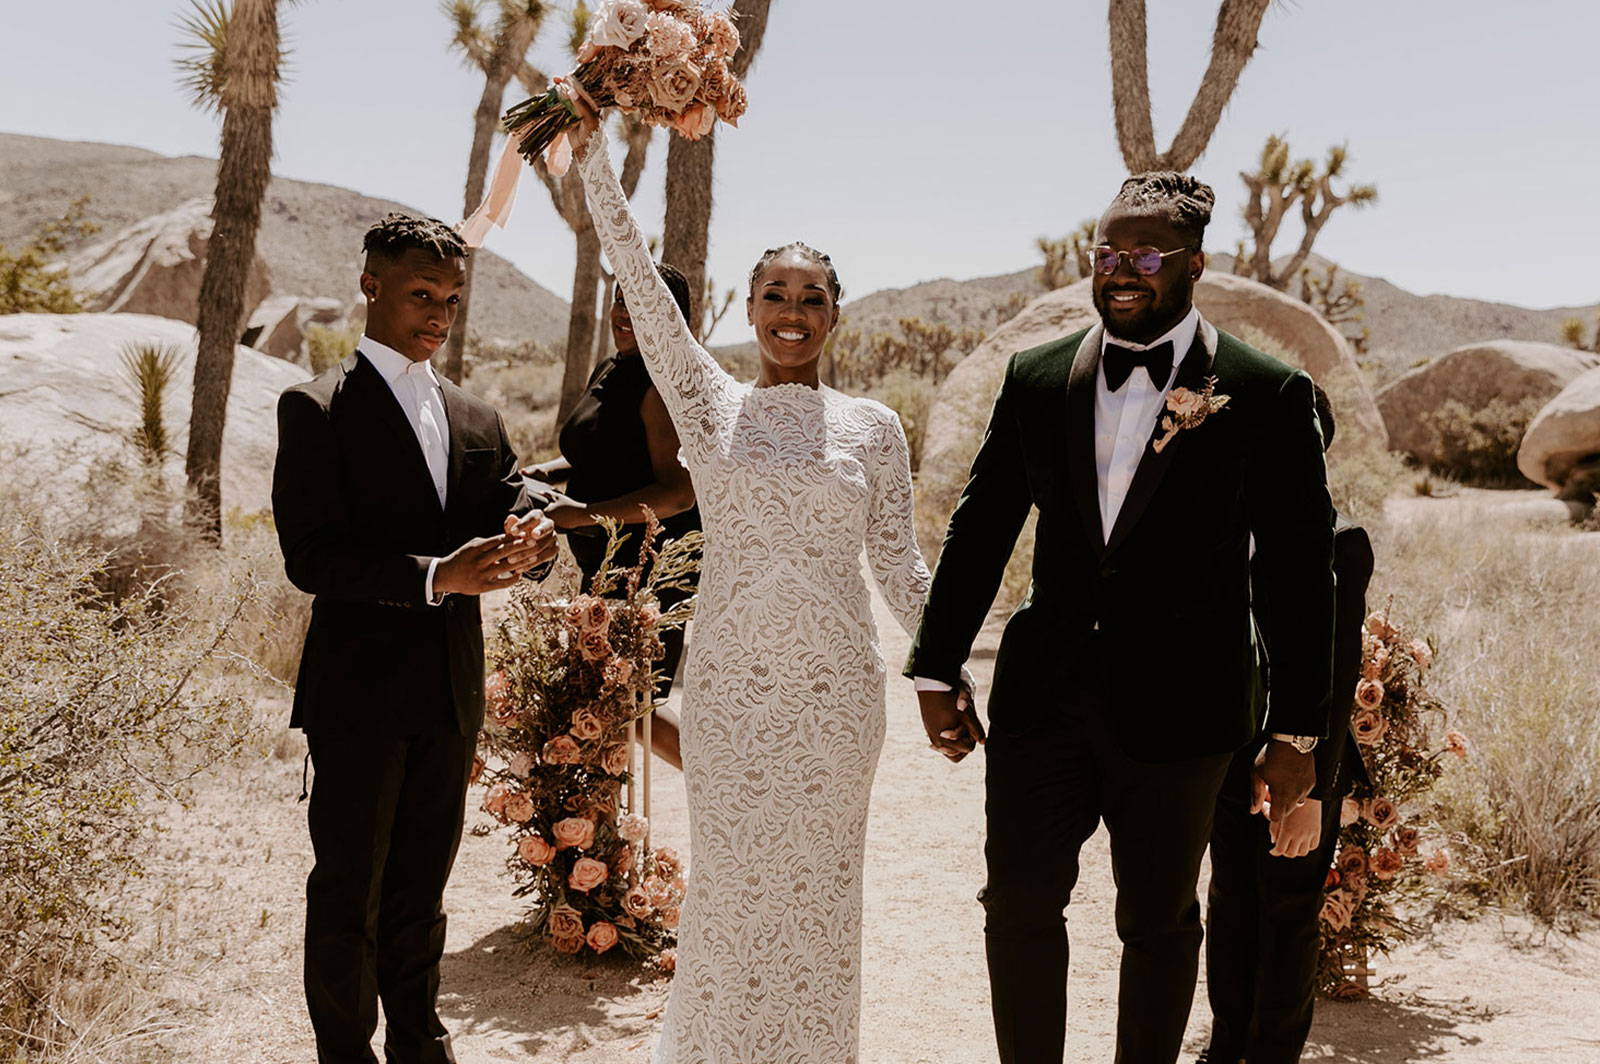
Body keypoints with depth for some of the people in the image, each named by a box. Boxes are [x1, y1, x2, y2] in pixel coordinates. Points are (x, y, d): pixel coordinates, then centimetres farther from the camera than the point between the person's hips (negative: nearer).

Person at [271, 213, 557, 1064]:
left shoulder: (477, 419, 11)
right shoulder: (317, 409, -7)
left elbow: (514, 514, 7)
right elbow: (311, 556, -16)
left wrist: (529, 542, -18)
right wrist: (437, 574, -28)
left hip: (451, 695, 6)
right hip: (360, 692, -5)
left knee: (422, 882, 18)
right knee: (348, 890, 6)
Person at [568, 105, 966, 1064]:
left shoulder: (874, 426, 4)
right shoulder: (708, 402, 3)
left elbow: (900, 563, 7)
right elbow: (639, 278, -4)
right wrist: (594, 145, -10)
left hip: (837, 687, 1)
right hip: (729, 684, 0)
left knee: (821, 885, 9)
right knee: (729, 884, 6)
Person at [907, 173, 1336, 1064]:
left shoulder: (1268, 395, -5)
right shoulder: (1036, 378, 5)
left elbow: (1305, 572, -3)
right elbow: (981, 529, 9)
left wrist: (1298, 730, -3)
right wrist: (936, 671, 7)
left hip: (1177, 705, -3)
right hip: (1043, 692, 3)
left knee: (1159, 920, 13)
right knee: (1019, 905, 8)